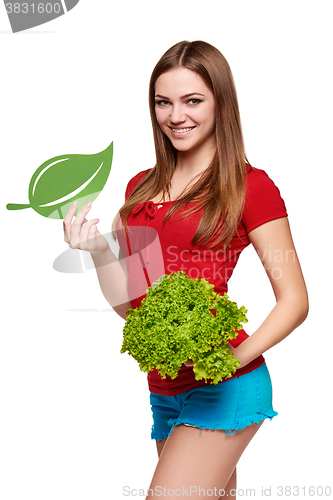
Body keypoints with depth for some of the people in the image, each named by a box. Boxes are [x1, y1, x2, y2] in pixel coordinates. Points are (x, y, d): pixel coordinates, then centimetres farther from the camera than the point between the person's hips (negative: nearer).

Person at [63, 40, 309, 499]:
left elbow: (294, 300, -6)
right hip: (164, 391, 6)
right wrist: (98, 250, -4)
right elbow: (130, 304, 13)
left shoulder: (251, 187, -6)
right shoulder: (141, 188, 11)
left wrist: (235, 356, -21)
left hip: (225, 389, -6)